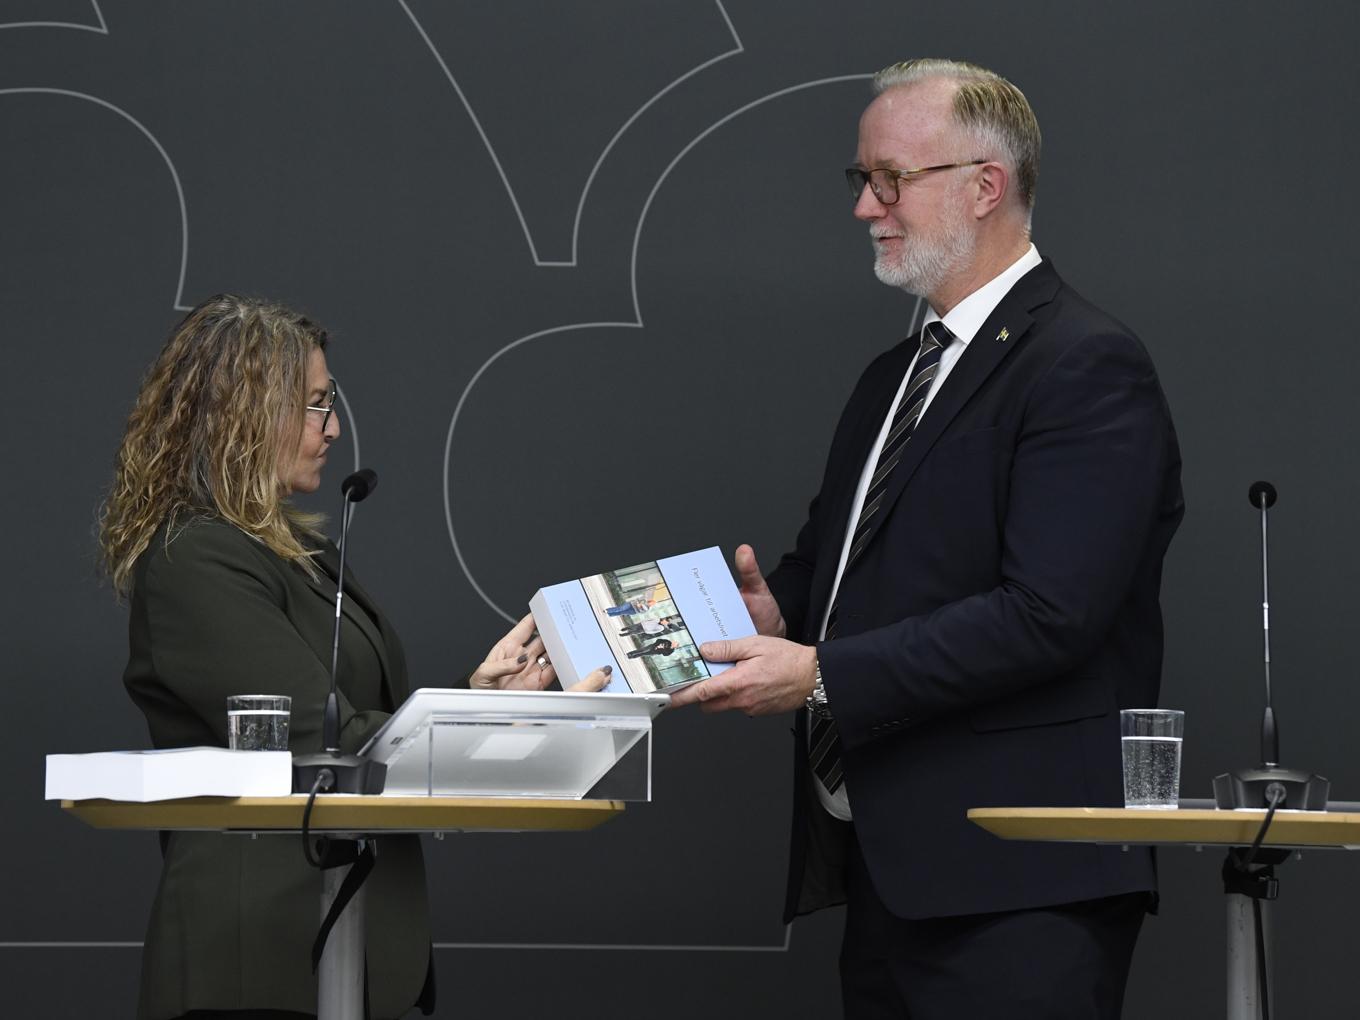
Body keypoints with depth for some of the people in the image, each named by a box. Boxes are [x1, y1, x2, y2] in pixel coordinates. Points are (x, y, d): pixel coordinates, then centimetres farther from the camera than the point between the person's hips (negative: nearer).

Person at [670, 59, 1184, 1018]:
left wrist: (821, 675, -20)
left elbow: (1047, 614, -20)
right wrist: (780, 611, 0)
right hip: (886, 868, 9)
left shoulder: (1087, 365, -10)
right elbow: (834, 559, 25)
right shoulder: (895, 378, 20)